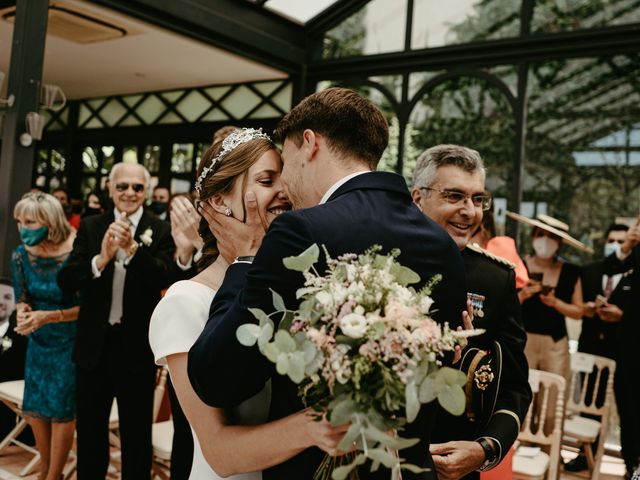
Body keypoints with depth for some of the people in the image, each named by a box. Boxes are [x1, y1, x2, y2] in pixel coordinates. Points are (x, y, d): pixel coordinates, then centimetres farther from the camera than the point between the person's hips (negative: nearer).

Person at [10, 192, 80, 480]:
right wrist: (23, 312, -22)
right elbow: (22, 299, 1)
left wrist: (49, 317, -28)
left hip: (70, 343, -5)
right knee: (34, 405, 12)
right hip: (39, 341, 5)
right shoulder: (20, 255, -8)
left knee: (61, 409, 3)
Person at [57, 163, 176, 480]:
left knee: (136, 431, 15)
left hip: (137, 345, -2)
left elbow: (163, 279, -19)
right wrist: (101, 259, -28)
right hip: (94, 343, 2)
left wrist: (132, 247, -34)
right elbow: (66, 281, -9)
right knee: (89, 428, 19)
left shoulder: (160, 230, -6)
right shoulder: (90, 226, 0)